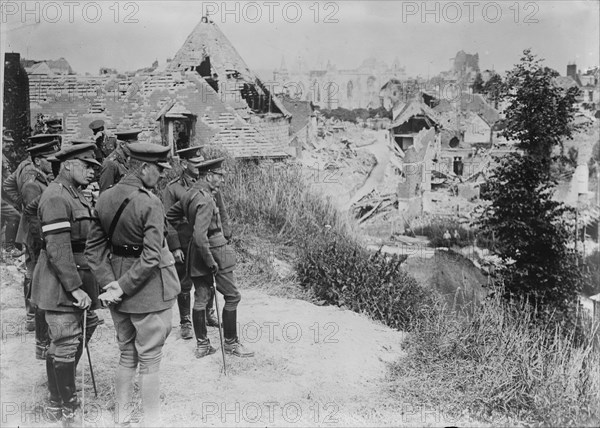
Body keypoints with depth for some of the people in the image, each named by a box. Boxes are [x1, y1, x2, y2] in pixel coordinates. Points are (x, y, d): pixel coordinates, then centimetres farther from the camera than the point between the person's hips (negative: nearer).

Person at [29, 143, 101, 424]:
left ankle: (56, 405, 29)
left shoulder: (74, 195, 15)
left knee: (67, 343, 16)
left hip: (74, 280, 10)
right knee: (65, 345, -4)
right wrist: (75, 288, -23)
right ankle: (69, 411, 7)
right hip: (59, 284, -10)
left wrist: (84, 284, 18)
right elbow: (57, 249, -23)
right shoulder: (56, 197, -17)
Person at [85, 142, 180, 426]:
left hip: (119, 283, 7)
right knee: (149, 360, 7)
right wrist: (122, 287, -17)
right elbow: (151, 257, -26)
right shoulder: (150, 204, -21)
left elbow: (93, 247, 3)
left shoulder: (105, 198, 1)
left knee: (126, 355, 22)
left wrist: (110, 283, -3)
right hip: (149, 288, -7)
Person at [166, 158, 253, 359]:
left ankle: (202, 345, 21)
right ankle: (231, 343, 13)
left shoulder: (190, 194, 7)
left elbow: (170, 214, 21)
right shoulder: (205, 200, -22)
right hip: (215, 250, -9)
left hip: (195, 253, 9)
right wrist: (211, 262, -22)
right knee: (232, 296, 4)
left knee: (200, 299, 13)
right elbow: (200, 236, -28)